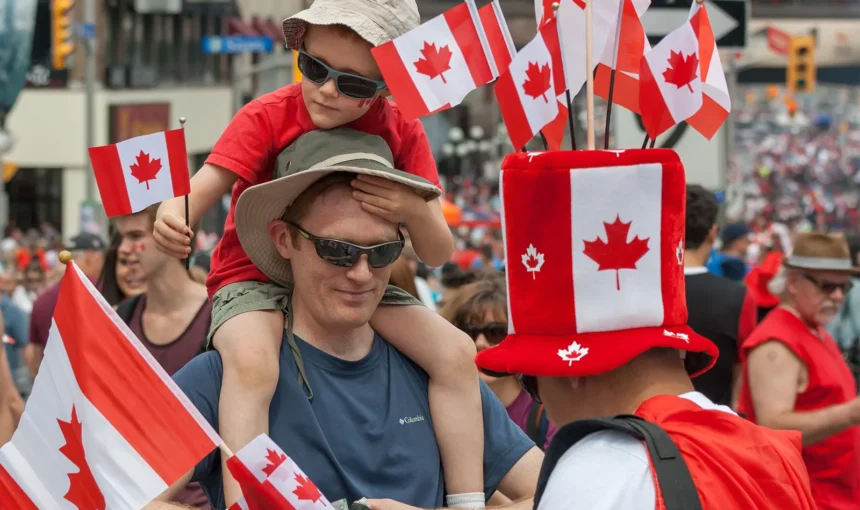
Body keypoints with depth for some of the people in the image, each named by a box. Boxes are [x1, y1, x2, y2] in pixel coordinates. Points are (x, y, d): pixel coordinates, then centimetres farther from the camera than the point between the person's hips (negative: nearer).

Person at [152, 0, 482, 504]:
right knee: (251, 363, -36)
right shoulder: (267, 118, -13)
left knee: (456, 353, -14)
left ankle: (468, 501, -7)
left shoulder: (403, 134, -5)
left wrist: (416, 211, -32)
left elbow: (439, 254, -8)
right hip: (256, 279, -4)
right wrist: (173, 219, -47)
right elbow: (200, 194, -22)